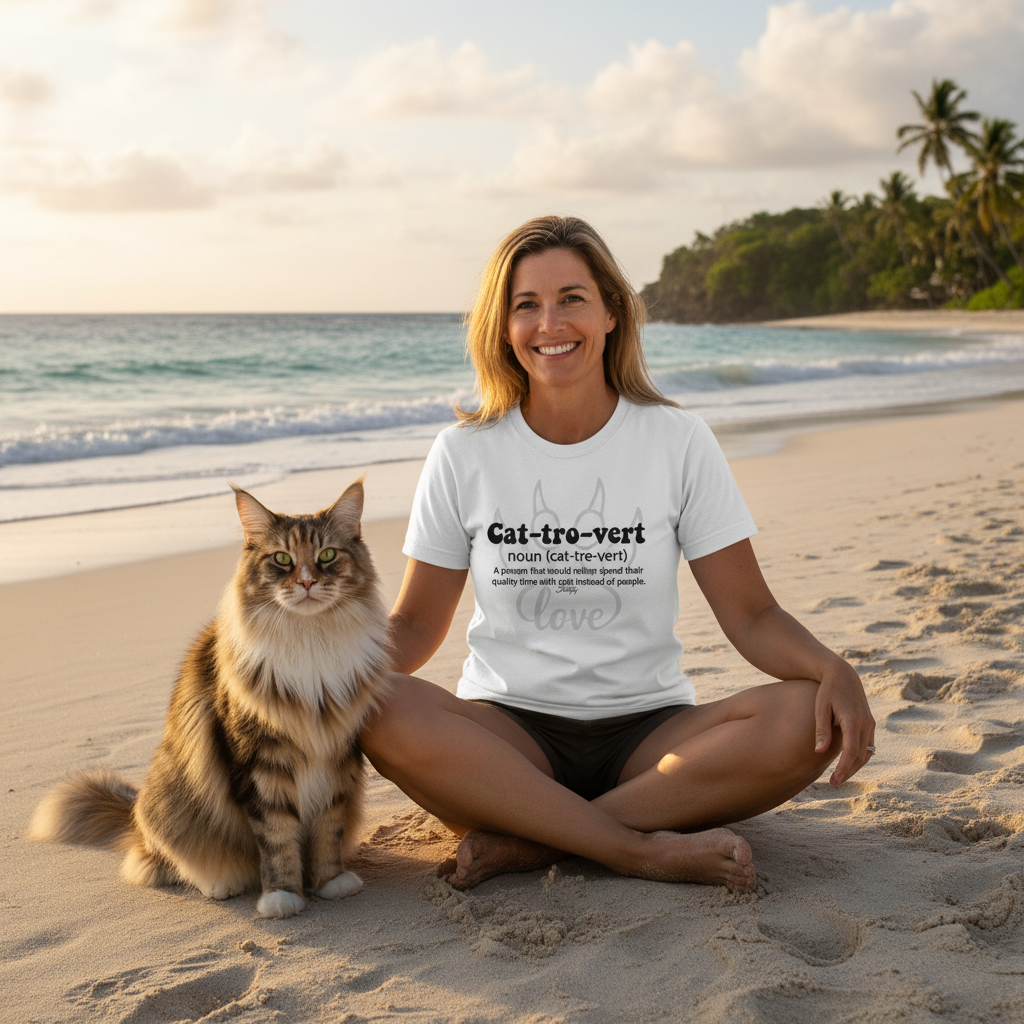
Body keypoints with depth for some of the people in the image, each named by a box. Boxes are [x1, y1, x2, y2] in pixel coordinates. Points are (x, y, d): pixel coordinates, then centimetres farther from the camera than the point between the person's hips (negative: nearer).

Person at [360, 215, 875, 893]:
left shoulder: (678, 442, 0)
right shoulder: (464, 455, 2)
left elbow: (751, 615, -1)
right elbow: (417, 625, 6)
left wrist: (833, 669, -22)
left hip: (651, 733, 1)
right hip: (508, 732, 0)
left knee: (806, 721, -28)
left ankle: (527, 841, -24)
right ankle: (646, 850, -27)